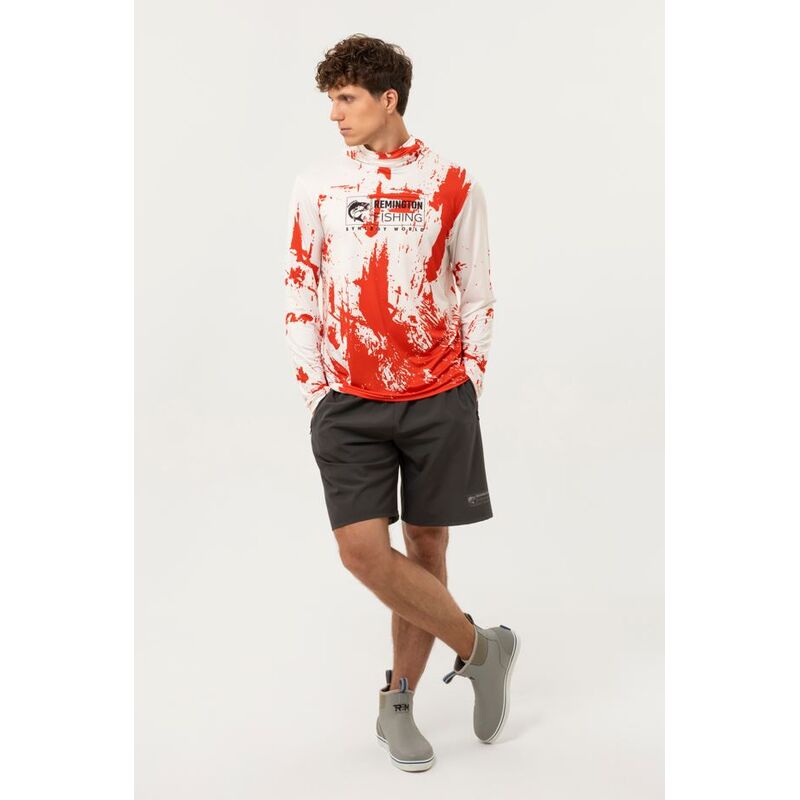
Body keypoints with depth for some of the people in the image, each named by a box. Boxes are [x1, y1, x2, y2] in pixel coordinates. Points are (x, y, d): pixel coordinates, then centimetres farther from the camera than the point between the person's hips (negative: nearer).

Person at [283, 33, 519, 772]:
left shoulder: (452, 184, 3)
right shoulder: (316, 184, 6)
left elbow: (476, 292, 7)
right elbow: (300, 292, 9)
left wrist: (467, 387, 1)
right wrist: (316, 391, 3)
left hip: (438, 399, 0)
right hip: (349, 403, 1)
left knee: (425, 546, 6)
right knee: (363, 549, -11)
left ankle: (398, 704, 24)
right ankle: (480, 648, 11)